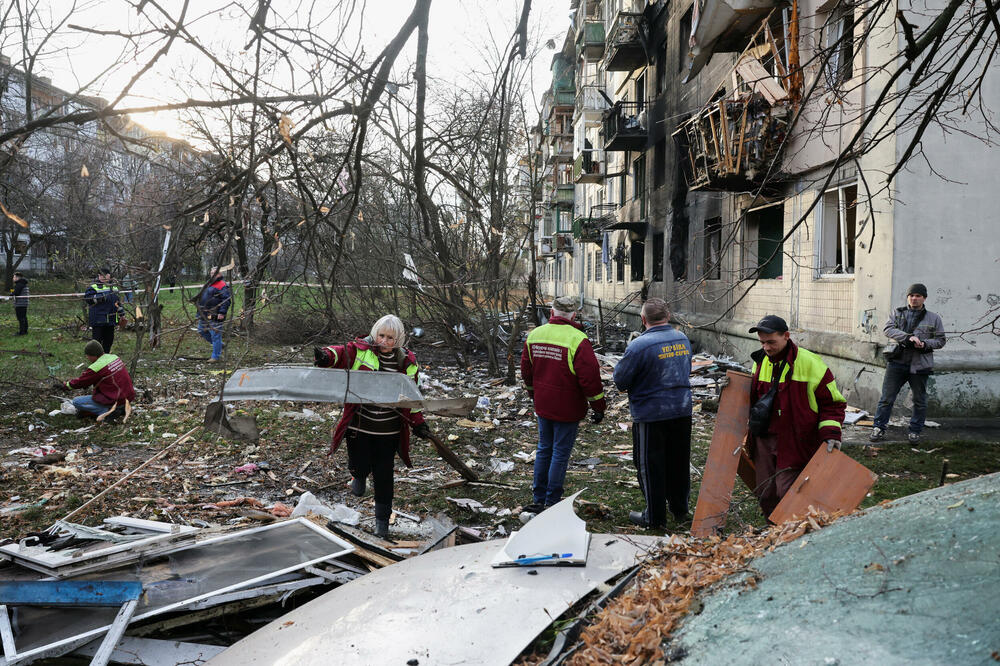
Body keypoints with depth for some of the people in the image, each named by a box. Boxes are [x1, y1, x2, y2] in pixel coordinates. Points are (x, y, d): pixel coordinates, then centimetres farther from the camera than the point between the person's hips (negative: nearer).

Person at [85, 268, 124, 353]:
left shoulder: (113, 287, 18)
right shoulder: (93, 287, -2)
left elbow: (117, 301, 27)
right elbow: (87, 298, -17)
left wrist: (122, 313, 25)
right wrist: (100, 297, -27)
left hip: (110, 320, 6)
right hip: (98, 320, -6)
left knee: (109, 339, 11)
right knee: (97, 339, -7)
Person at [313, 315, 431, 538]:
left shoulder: (406, 362, 2)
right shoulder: (361, 350, -6)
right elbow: (341, 352, -24)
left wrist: (418, 422, 11)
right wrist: (326, 356, -47)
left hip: (388, 430, 1)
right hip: (359, 425, -1)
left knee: (383, 475, 7)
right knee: (360, 466, 1)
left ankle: (382, 519, 27)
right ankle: (359, 476, 42)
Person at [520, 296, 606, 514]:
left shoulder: (534, 335, 3)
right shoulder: (577, 339, -17)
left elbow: (526, 372, 13)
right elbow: (590, 377, -18)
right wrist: (599, 407, -8)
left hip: (542, 406, 6)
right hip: (567, 409, -6)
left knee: (544, 449, 17)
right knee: (560, 453, 3)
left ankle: (538, 499, 23)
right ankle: (552, 503, 9)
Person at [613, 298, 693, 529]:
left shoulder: (640, 345, -20)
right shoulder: (683, 339, 3)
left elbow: (620, 379, -14)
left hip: (650, 414, -6)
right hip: (682, 410, 6)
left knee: (650, 465, 6)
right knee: (678, 461, 19)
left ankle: (654, 516, 14)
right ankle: (680, 509, 32)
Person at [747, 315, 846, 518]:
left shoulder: (809, 363, -10)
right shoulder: (760, 362, 9)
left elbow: (832, 402, -4)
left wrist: (830, 434, -15)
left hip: (794, 443, -6)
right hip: (764, 440, 6)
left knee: (786, 493, -8)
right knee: (765, 494, 10)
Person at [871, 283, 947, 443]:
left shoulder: (934, 318, 8)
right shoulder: (898, 313, 8)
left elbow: (940, 340, 7)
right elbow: (887, 329, -7)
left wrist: (925, 344, -13)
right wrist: (908, 337, -20)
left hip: (920, 364, 0)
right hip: (897, 362, 0)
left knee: (919, 401, 8)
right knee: (887, 398, 0)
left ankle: (914, 431, 20)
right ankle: (879, 428, 7)